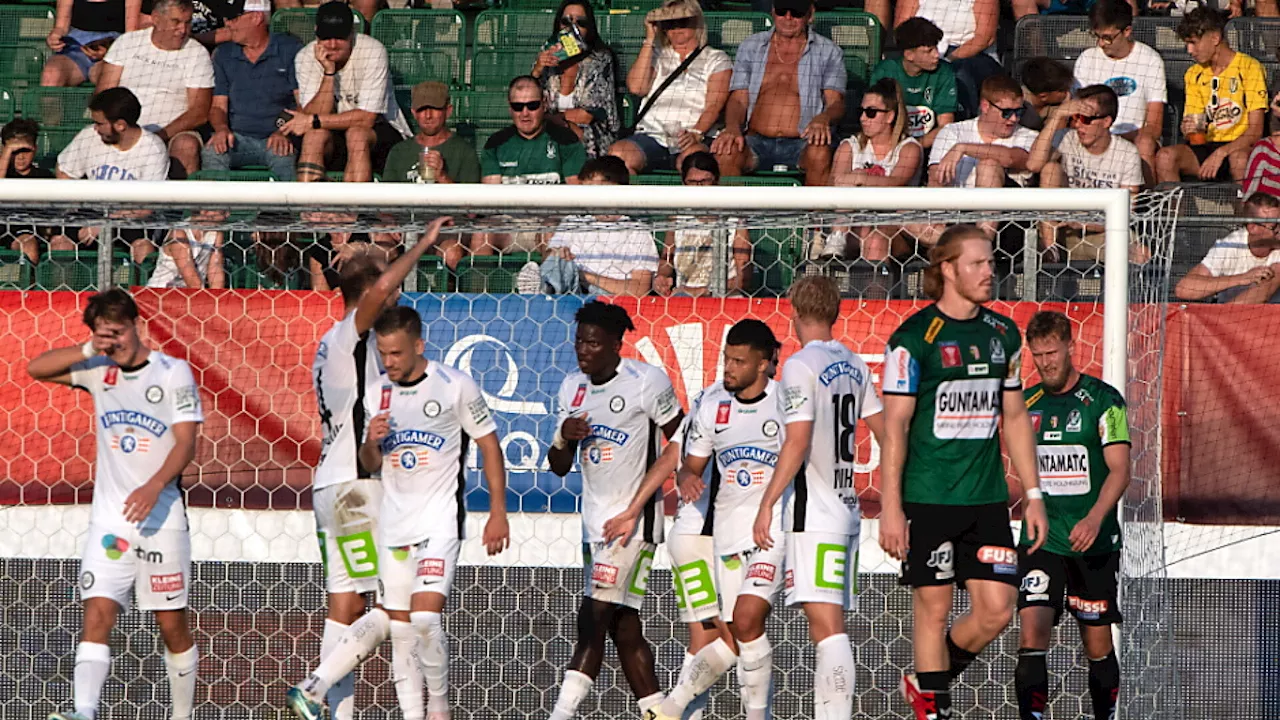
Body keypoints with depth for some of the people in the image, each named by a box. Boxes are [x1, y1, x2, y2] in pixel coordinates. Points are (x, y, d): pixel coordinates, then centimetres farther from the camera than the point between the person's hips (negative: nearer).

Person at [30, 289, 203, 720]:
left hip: (161, 518, -2)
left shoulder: (174, 372, -3)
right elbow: (37, 369, 7)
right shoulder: (99, 371, 9)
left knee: (172, 624, 4)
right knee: (96, 615, -13)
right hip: (109, 518, 2)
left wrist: (155, 486, -25)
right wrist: (89, 350, -6)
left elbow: (186, 443, -9)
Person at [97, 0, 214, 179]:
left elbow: (200, 113, -2)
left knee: (187, 144, -34)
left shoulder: (198, 54, 6)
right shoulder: (126, 43, 11)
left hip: (174, 133, -1)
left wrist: (162, 135, -17)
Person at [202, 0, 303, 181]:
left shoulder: (291, 49, 5)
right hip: (239, 138, 3)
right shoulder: (224, 54, 16)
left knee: (283, 155, -38)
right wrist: (222, 129, -11)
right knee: (211, 152, -31)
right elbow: (218, 106, 13)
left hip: (278, 138, -3)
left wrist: (284, 132, -20)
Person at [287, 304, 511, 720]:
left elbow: (489, 446, 0)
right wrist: (371, 441, -8)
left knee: (426, 616, -19)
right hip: (393, 524, 5)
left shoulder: (455, 386, -7)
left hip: (440, 519, -5)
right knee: (400, 628, 5)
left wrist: (498, 512, -4)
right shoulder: (378, 395, 7)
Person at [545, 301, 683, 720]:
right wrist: (563, 438, -6)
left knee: (594, 620, -14)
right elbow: (559, 467, 14)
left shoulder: (647, 382, -9)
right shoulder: (572, 387, 11)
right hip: (596, 520, 7)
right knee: (624, 630, 8)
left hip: (636, 517, -7)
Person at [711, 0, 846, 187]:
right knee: (725, 154, -32)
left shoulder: (828, 52, 12)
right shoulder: (750, 47, 17)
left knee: (820, 154, -38)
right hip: (757, 141, 2)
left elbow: (836, 103, 3)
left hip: (801, 142, -2)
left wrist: (823, 119, -24)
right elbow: (738, 100, 11)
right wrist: (732, 127, -14)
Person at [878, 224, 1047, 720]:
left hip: (987, 500, 5)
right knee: (933, 609, -1)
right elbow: (894, 427, -8)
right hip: (927, 499, -5)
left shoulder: (1003, 334, 10)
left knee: (997, 610, 0)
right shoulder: (913, 338, -7)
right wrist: (890, 508, -12)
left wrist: (1033, 495, 14)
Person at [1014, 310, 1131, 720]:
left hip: (1094, 542, -2)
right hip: (1040, 541, 3)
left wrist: (1095, 518, -26)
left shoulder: (1103, 400, -4)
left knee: (1098, 643, 6)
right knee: (1031, 631, -15)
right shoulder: (1027, 404, 9)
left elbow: (1119, 470, -12)